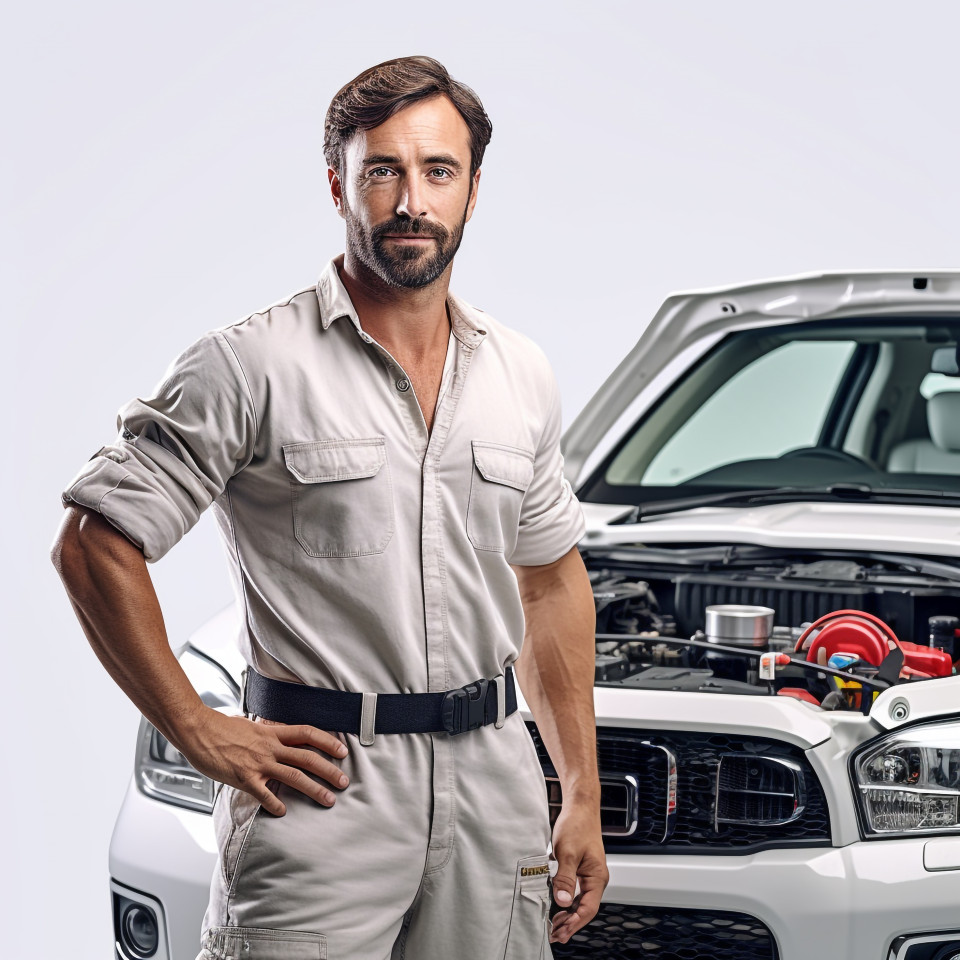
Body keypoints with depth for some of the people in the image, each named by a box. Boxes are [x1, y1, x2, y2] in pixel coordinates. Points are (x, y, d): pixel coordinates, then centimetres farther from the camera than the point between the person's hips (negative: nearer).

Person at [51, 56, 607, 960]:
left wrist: (584, 795, 14)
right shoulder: (252, 366, -8)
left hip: (493, 783, 5)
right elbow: (93, 543, -8)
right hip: (324, 785, -5)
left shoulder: (521, 375, 11)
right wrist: (198, 732, -10)